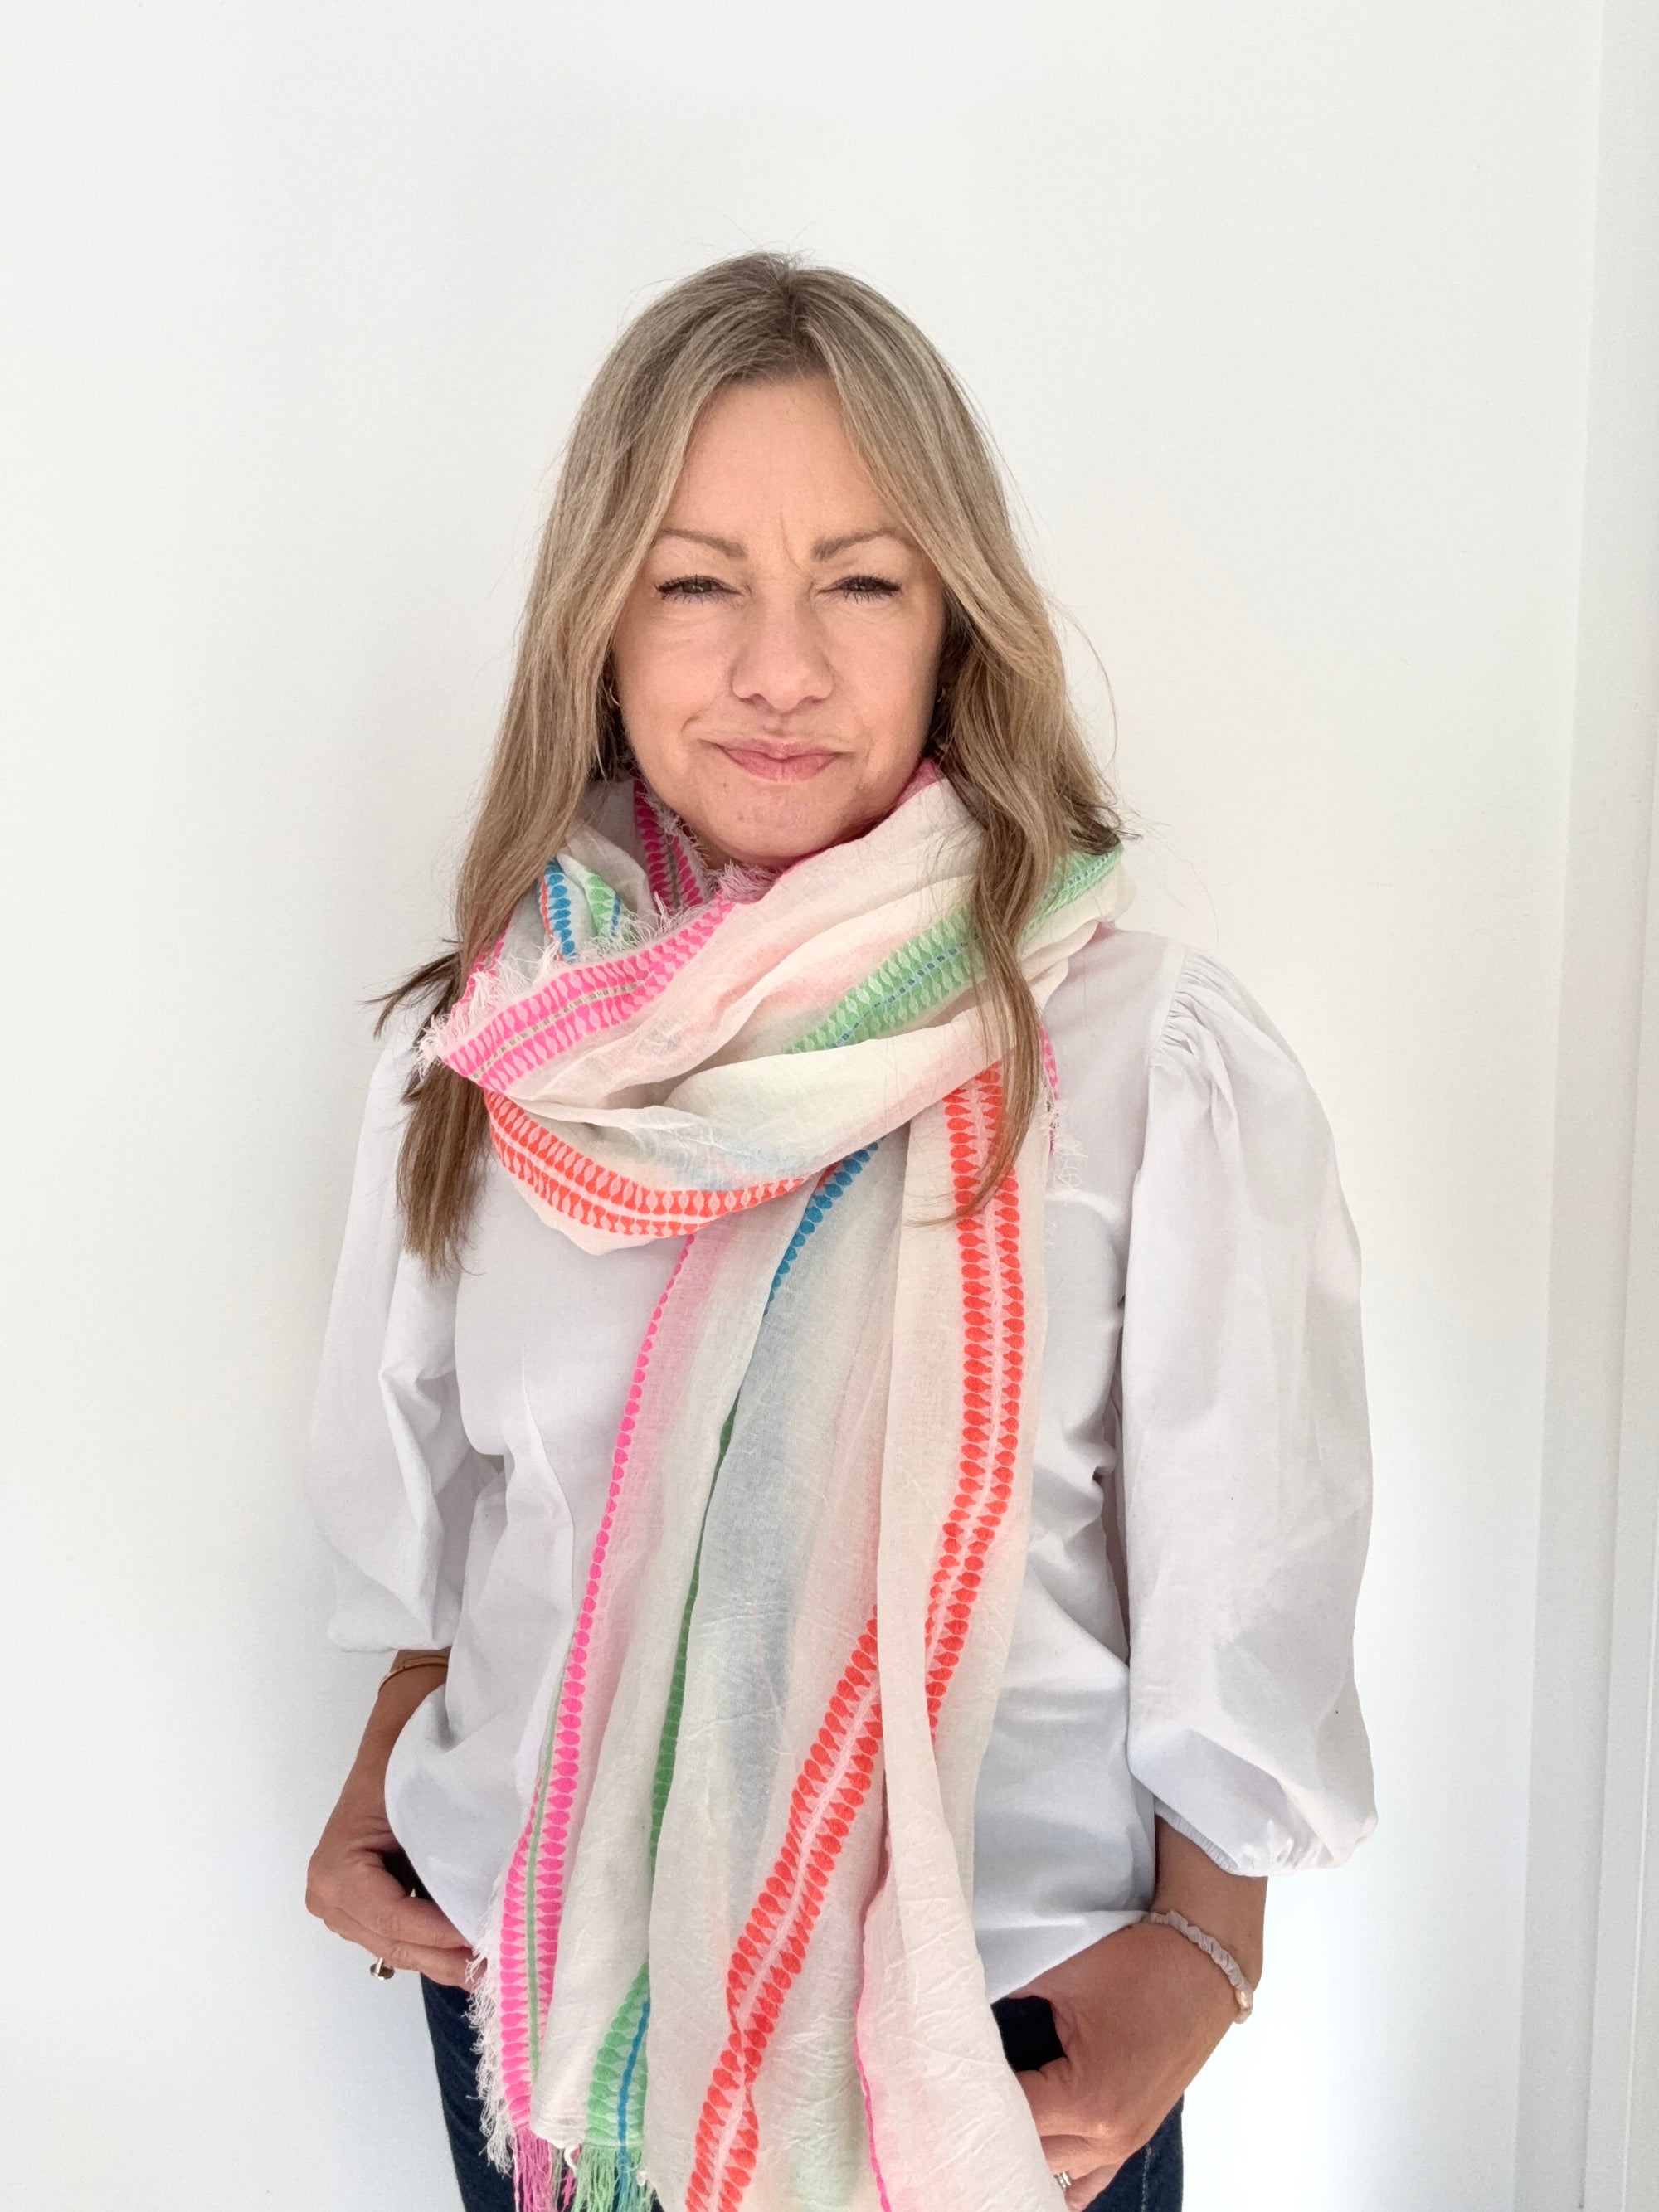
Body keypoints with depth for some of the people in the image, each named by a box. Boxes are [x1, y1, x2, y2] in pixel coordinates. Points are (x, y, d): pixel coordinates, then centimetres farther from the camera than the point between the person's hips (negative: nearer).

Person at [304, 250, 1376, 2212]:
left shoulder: (1162, 1062, -16)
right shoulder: (476, 1052, -5)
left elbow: (1244, 1592, -8)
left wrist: (1199, 1948, -10)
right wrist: (381, 1789, 6)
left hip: (1001, 2030, -2)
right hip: (530, 1976, 3)